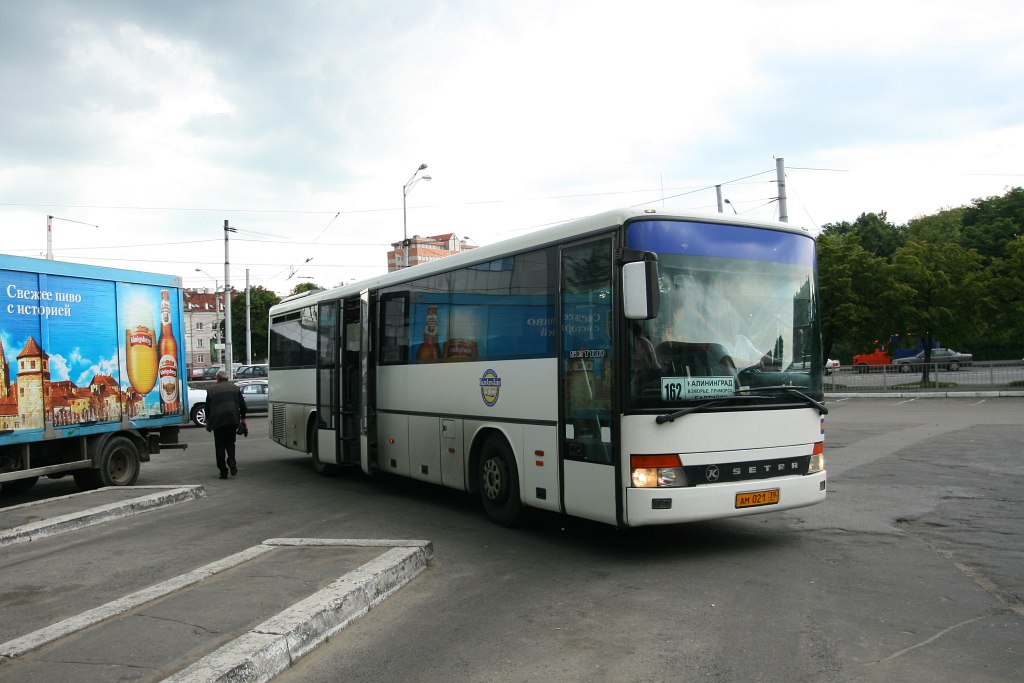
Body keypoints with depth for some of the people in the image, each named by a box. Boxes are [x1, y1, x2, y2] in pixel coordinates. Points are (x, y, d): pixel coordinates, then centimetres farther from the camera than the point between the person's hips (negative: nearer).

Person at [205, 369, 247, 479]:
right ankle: (232, 461, -9)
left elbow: (208, 408, 7)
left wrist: (207, 422, 18)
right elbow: (243, 405, 10)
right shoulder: (235, 388, 13)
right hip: (232, 419, 2)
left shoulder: (211, 390, 7)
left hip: (217, 420, -2)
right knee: (230, 442, 17)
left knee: (220, 446, 5)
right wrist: (243, 419, 17)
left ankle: (223, 471, 2)